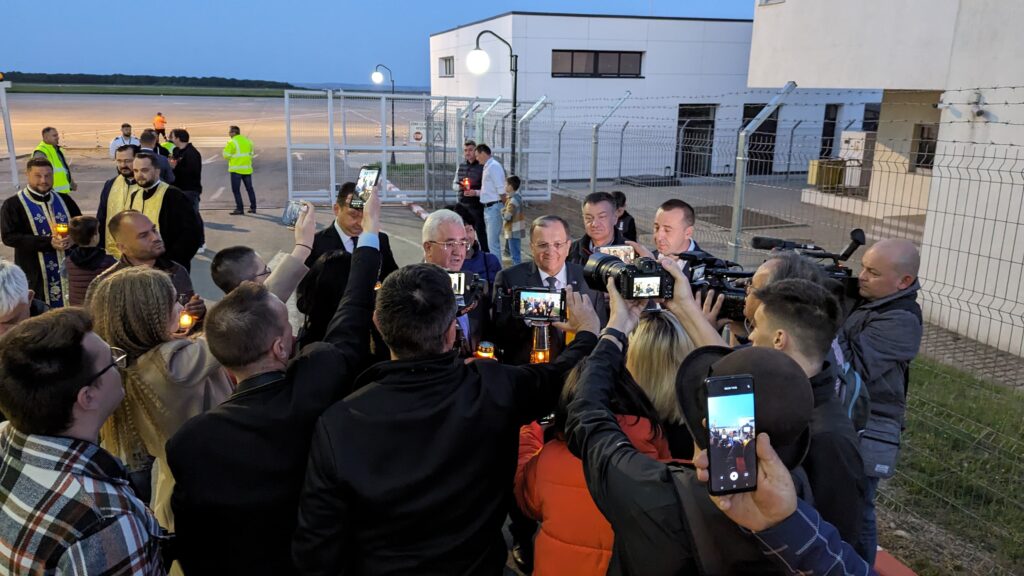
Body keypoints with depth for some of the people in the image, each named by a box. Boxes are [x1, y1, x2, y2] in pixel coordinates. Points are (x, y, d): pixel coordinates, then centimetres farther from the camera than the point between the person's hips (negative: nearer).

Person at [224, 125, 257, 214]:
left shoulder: (232, 142, -10)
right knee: (249, 188, 14)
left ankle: (239, 209, -3)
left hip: (236, 169, -6)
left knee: (236, 189, 0)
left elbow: (226, 155, -9)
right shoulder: (247, 140, 10)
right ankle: (253, 207, 15)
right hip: (247, 168, 6)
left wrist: (223, 153, 10)